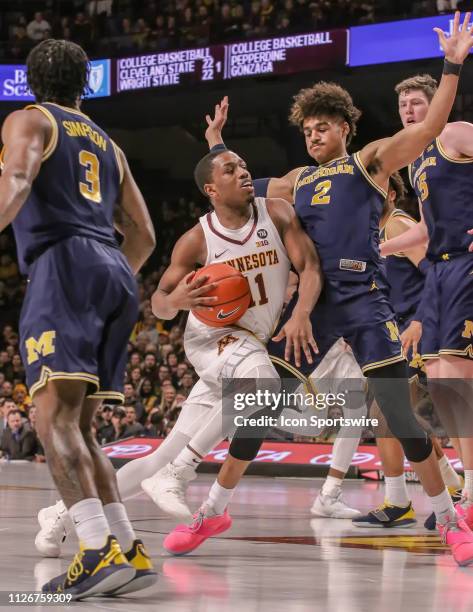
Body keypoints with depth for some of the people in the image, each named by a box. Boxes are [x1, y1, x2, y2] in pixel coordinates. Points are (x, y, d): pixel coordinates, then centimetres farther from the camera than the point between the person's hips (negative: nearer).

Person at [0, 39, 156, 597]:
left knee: (54, 415, -17)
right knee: (77, 425, 12)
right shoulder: (106, 143, 30)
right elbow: (143, 234, 29)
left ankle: (100, 550, -33)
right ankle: (129, 550, 3)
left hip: (65, 264, -7)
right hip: (117, 274, 7)